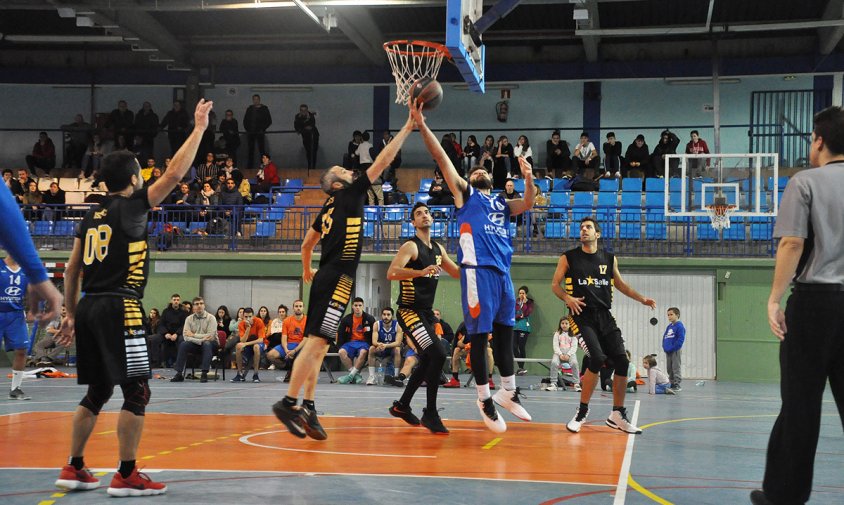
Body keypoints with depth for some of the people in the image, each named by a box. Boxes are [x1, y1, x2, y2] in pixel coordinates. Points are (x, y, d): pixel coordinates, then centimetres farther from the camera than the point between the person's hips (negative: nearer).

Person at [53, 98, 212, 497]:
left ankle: (73, 469, 19)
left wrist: (71, 314, 22)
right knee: (136, 392, -3)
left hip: (89, 308, 8)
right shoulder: (131, 207, -5)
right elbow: (174, 174, -8)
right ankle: (126, 476, -4)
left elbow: (72, 269, 16)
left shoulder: (91, 217, 15)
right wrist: (199, 128, -1)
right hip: (120, 308, -8)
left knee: (97, 391, 17)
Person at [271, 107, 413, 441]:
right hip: (338, 278, -9)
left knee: (318, 345, 7)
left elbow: (307, 243, 30)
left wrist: (307, 269, 47)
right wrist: (407, 129, 2)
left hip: (325, 278, 9)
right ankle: (289, 402, -18)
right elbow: (382, 162, -3)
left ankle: (307, 408, 6)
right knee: (316, 341, -14)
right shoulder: (349, 195, -1)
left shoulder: (328, 209, 20)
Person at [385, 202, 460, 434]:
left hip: (426, 312, 9)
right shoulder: (410, 247, -11)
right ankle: (430, 413, -11)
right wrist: (421, 272, -38)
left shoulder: (438, 249, 13)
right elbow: (391, 273, -26)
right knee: (438, 354, -20)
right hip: (410, 311, -9)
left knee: (427, 361, 17)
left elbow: (458, 273, 24)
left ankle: (402, 406, 33)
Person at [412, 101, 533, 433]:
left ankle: (509, 392, 24)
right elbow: (442, 159, 5)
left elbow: (528, 203, 9)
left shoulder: (502, 203, 26)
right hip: (478, 269, -5)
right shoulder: (465, 194, 13)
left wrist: (528, 179, -10)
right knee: (480, 335, -4)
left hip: (502, 271, 5)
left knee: (504, 332, 12)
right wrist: (421, 125, -4)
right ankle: (484, 400, 2)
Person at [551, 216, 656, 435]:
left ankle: (618, 415, 12)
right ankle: (582, 411, -5)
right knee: (597, 359, -22)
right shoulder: (569, 258, 2)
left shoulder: (609, 259, 11)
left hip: (604, 316, 5)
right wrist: (568, 298, -14)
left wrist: (641, 299, 14)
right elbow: (555, 284, 5)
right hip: (581, 316, -4)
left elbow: (620, 283, 24)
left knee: (622, 362, -2)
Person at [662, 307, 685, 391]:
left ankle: (677, 385, -3)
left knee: (676, 368, -6)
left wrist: (673, 348, -18)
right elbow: (664, 337, 18)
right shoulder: (668, 327, 13)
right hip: (668, 351, 8)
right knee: (669, 369, 12)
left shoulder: (679, 326, -11)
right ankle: (672, 384, 19)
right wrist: (664, 347, 4)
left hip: (675, 351, -8)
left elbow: (681, 339, -17)